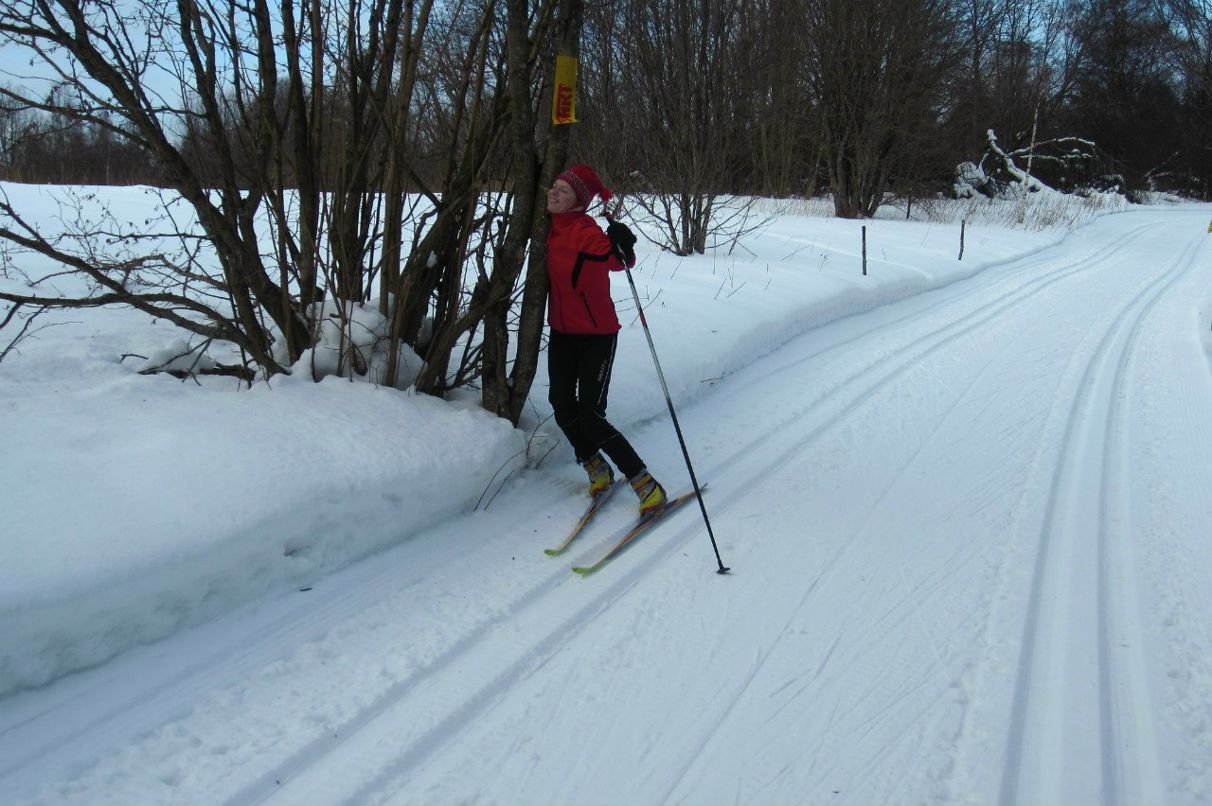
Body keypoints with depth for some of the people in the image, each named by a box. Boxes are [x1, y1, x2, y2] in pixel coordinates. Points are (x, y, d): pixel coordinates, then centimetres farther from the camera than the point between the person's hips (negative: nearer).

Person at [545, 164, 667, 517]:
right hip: (562, 332, 7)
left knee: (590, 416, -11)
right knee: (563, 408, 5)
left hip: (596, 335, -7)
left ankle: (646, 484, 2)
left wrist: (621, 247, -58)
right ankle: (596, 468, 28)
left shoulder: (584, 230, -20)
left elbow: (616, 260, -40)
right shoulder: (552, 227, 2)